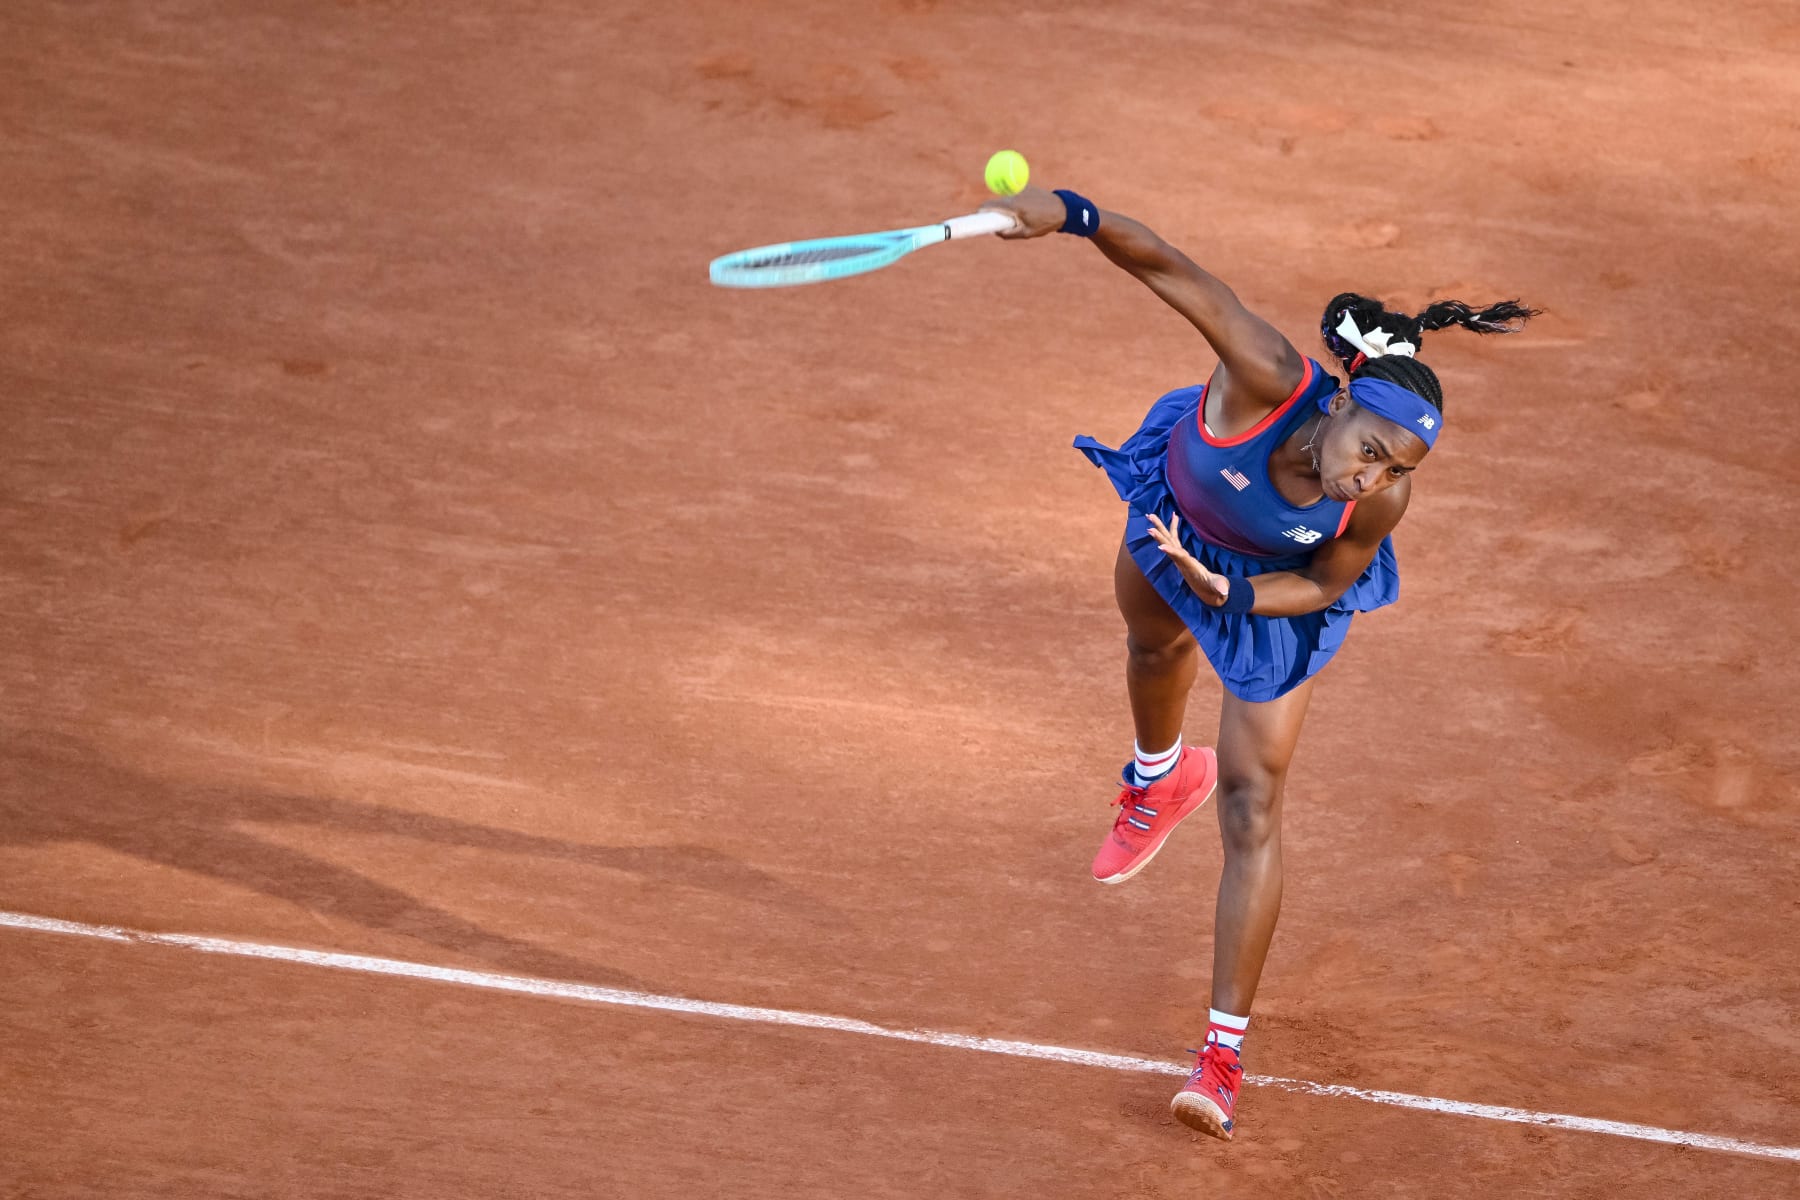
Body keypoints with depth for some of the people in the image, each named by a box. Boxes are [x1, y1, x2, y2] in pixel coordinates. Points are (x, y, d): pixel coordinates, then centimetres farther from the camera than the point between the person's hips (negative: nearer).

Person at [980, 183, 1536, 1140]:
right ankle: (1161, 778, 74)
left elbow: (1326, 584, -19)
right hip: (1178, 511, 2)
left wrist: (1232, 593, -37)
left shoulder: (1379, 506, -39)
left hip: (1279, 598, -2)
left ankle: (1224, 1053, 1)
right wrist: (1068, 215, -58)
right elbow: (1170, 270, -45)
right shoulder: (1271, 383, -45)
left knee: (1253, 808, -6)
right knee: (1154, 645, 35)